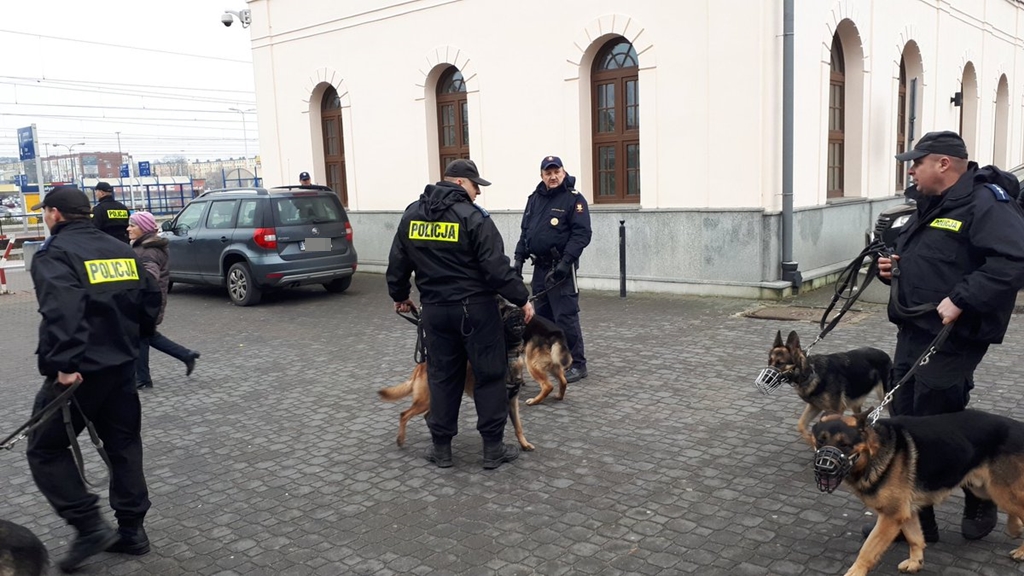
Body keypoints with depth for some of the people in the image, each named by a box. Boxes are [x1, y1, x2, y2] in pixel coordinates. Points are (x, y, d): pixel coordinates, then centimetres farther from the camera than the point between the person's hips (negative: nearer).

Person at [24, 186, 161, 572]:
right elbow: (151, 299, 12)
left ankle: (90, 527, 3)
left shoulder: (54, 254, -11)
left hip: (78, 372, -7)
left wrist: (64, 362, -28)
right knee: (124, 445, 15)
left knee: (45, 449, 8)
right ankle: (131, 530, 22)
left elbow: (62, 311, -28)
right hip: (123, 367, 7)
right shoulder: (121, 251, 11)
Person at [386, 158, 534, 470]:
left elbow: (397, 262, 13)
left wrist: (400, 295, 27)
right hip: (476, 309, -5)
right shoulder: (472, 216, -12)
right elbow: (496, 267, -16)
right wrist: (522, 299, -6)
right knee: (489, 376, 5)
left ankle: (441, 447, 19)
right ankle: (493, 448, 10)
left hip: (434, 309, 5)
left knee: (442, 377, 14)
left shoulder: (412, 214, 7)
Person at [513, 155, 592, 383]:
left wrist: (566, 261, -22)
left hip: (561, 268, -7)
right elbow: (525, 231, 19)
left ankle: (577, 364, 2)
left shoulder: (574, 199, -7)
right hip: (539, 267, 7)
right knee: (543, 317, 12)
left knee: (566, 318, -7)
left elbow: (582, 234, -15)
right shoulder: (535, 199, 14)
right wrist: (519, 258, 10)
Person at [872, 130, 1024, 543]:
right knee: (905, 423, 10)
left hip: (951, 339, -9)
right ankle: (915, 519, 22)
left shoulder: (985, 204, -15)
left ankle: (981, 500, 28)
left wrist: (961, 300, -28)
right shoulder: (930, 206, 16)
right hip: (913, 332, 9)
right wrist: (892, 267, 8)